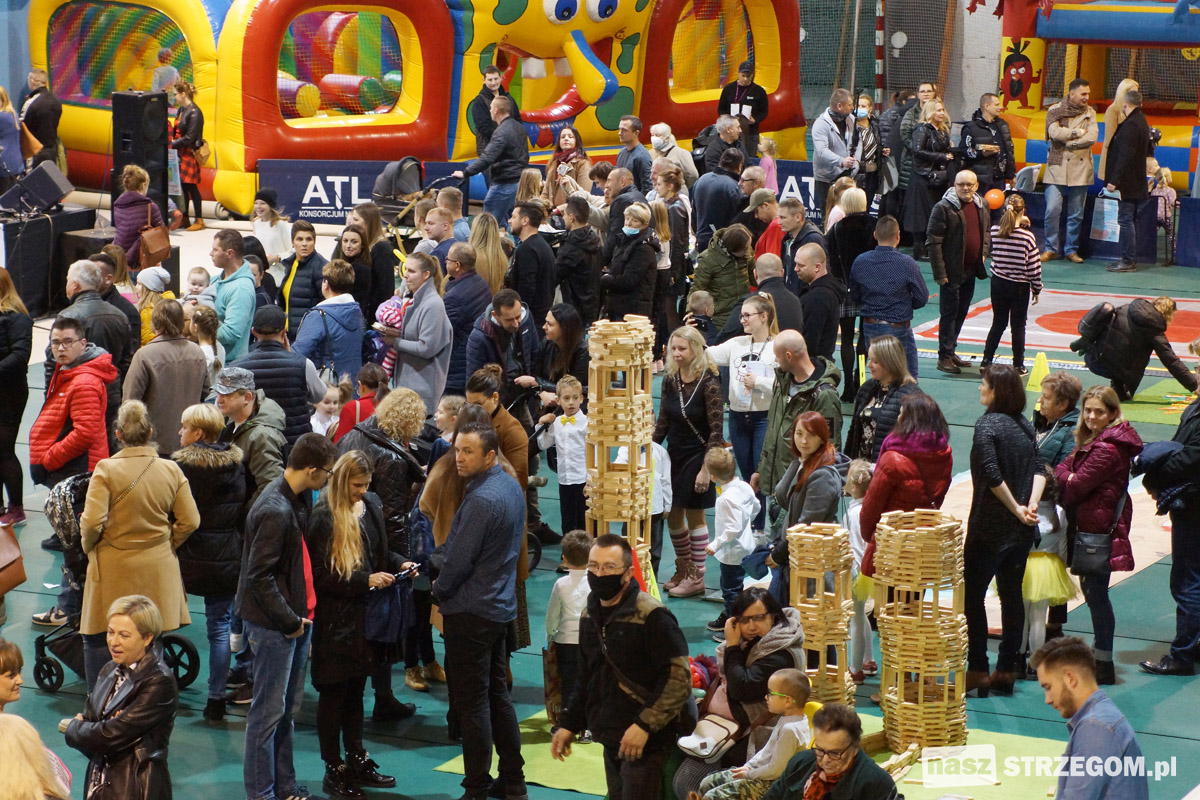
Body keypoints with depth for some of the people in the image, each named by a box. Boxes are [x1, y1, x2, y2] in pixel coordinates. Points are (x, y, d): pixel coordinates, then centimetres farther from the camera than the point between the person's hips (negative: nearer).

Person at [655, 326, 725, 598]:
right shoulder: (671, 380, 1)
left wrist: (706, 469, -19)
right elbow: (662, 422, 8)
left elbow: (716, 430, -17)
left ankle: (696, 578, 14)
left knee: (694, 515, 2)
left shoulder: (709, 382, -17)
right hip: (674, 455, 6)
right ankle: (683, 570, 30)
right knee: (672, 515, 12)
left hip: (697, 456, -6)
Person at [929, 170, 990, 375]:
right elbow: (934, 242, -15)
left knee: (961, 312, 14)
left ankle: (950, 351, 24)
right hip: (952, 272, -7)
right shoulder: (943, 207, -14)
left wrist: (984, 253, 7)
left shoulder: (981, 205, 6)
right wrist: (940, 273, -18)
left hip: (971, 270, 7)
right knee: (949, 312, -3)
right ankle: (944, 356, 3)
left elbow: (987, 231, 23)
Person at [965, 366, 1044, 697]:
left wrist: (1017, 509, -14)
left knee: (972, 594, 0)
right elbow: (1038, 469, 1)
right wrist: (1030, 505, -9)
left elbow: (992, 475, -22)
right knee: (1011, 595, 10)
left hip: (989, 525, -7)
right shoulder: (1025, 425, 8)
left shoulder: (987, 424, -13)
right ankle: (1007, 670, 13)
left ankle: (978, 670, -1)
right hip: (1021, 531, 7)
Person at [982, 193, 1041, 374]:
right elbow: (1034, 266, -11)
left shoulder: (994, 231, -10)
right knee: (1018, 326, 8)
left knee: (998, 323, 16)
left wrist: (1018, 224, 14)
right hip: (1019, 287, -3)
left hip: (998, 283, 3)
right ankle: (1018, 366, 13)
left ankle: (986, 361, 15)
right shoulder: (1027, 236, -17)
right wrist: (1036, 289, 0)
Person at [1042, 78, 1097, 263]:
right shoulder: (1055, 110, 2)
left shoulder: (1090, 112, 7)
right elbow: (1055, 132, -14)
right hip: (1057, 167, -2)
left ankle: (1071, 249, 15)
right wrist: (1079, 132, -8)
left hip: (1080, 168, 2)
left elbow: (1092, 137, -6)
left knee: (1076, 213, 5)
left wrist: (1068, 143, -9)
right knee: (1052, 210, -7)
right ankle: (1051, 248, 5)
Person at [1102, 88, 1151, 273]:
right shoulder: (1142, 122, 14)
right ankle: (1129, 259, 19)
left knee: (1125, 220, -8)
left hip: (1127, 184, -10)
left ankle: (1128, 261, -7)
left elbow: (1125, 156, -24)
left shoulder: (1131, 125, -18)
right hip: (1136, 183, 10)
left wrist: (1114, 180, -24)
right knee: (1128, 220, 14)